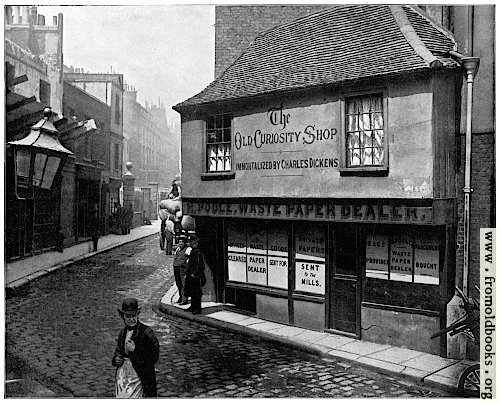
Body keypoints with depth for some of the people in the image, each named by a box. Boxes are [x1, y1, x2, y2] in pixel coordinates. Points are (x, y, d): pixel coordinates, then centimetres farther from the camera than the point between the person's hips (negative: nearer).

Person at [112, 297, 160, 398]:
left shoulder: (147, 332, -13)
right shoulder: (123, 332, 7)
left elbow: (154, 358, -15)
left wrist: (135, 349, -22)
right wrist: (116, 359, -1)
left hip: (139, 378, -6)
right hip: (122, 376, 6)